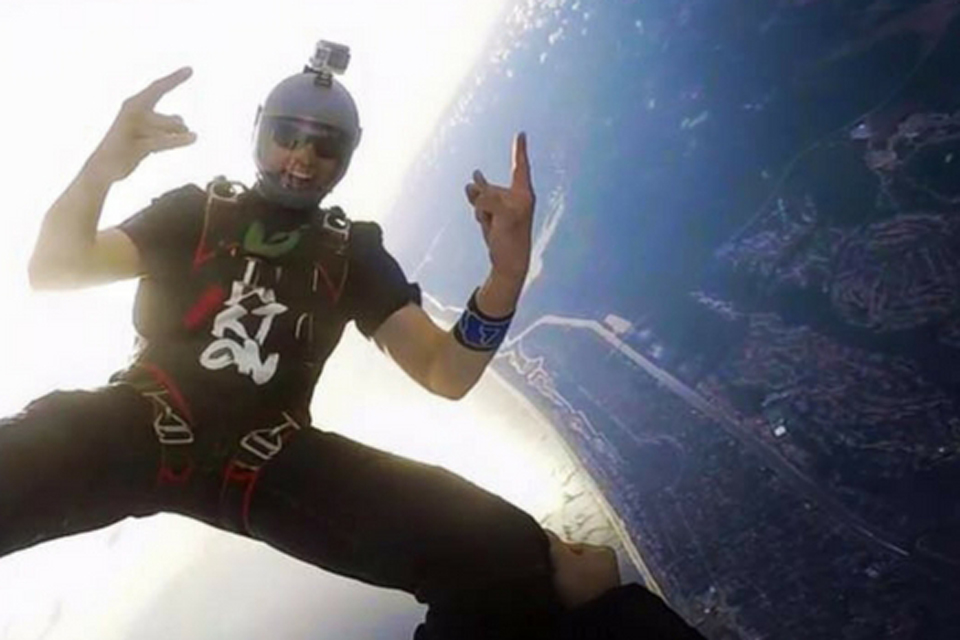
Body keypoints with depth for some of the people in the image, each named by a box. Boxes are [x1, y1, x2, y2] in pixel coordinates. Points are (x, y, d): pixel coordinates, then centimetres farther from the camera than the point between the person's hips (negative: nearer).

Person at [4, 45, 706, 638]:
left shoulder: (354, 252, 12)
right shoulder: (195, 211, 12)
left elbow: (446, 374, 1)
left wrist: (506, 276, -19)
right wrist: (103, 166, -22)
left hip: (266, 458, 0)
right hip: (146, 425, 1)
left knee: (492, 551, -22)